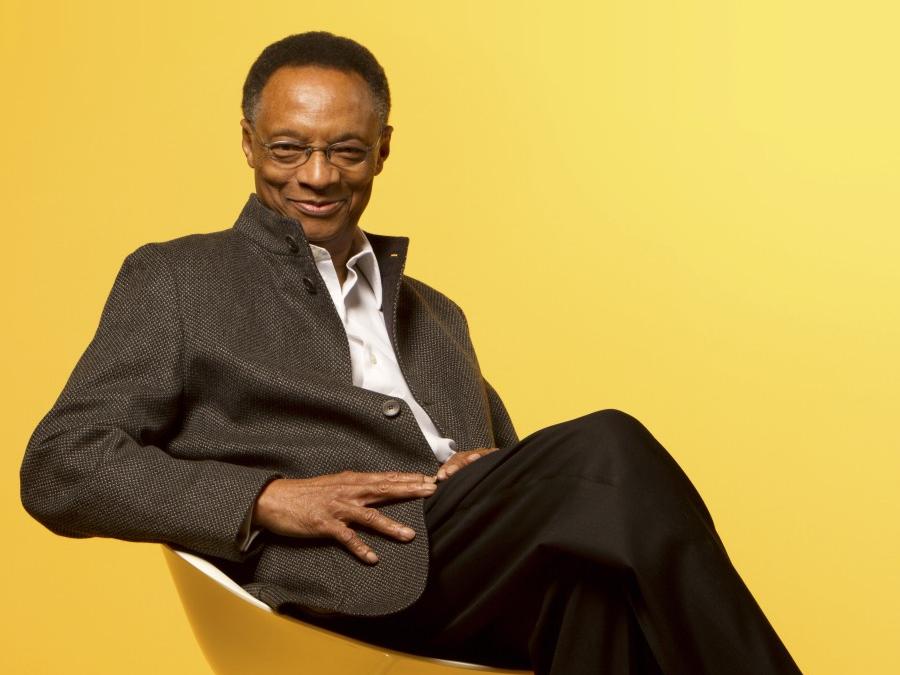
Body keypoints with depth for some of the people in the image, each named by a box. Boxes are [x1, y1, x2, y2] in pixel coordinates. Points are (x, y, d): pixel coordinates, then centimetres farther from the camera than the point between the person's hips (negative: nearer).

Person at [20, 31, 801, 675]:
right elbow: (60, 469, 5)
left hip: (492, 576, 5)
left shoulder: (435, 316, 30)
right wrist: (269, 498, -10)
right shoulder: (176, 281, 15)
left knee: (597, 572, -33)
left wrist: (505, 480, 1)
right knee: (609, 449, -29)